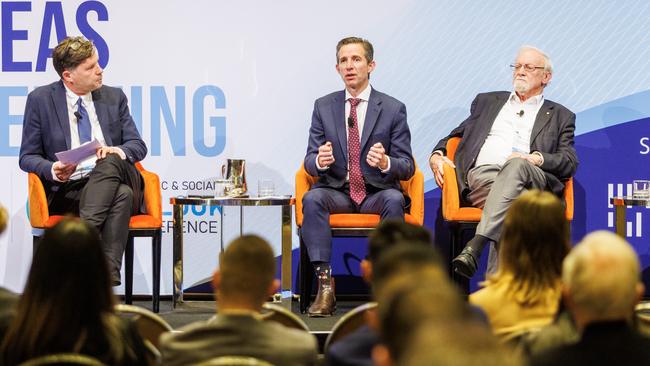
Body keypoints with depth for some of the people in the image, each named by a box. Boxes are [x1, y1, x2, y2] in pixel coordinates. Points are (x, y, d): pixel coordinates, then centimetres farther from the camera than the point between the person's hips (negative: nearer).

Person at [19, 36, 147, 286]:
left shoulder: (114, 97, 14)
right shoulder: (40, 99, 6)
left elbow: (138, 146, 13)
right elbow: (27, 157, 7)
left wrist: (118, 152, -12)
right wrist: (52, 170, -17)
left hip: (113, 177, 3)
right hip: (67, 190, -3)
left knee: (110, 163, -34)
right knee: (122, 194, -35)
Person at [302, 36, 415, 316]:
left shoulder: (393, 109, 2)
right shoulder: (323, 107, 9)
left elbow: (407, 167, 0)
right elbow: (309, 162, 6)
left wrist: (386, 163, -25)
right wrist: (320, 161, -21)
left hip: (377, 192, -1)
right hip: (337, 191, 2)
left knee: (394, 199, -35)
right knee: (312, 198, -31)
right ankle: (325, 284, -34)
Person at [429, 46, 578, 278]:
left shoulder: (560, 117, 25)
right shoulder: (487, 102, 33)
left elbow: (570, 162, 11)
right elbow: (455, 136, 34)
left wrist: (537, 158, -11)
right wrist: (437, 155, 10)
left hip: (533, 182, -1)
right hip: (482, 175, 1)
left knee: (516, 165, -40)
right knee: (512, 206, -36)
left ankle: (474, 248, -54)